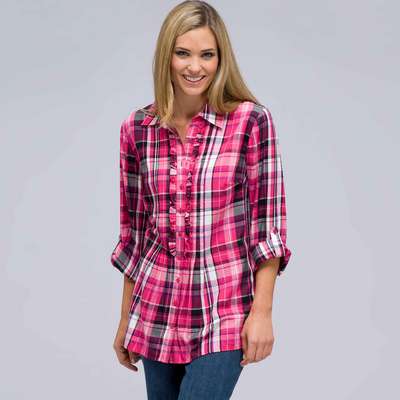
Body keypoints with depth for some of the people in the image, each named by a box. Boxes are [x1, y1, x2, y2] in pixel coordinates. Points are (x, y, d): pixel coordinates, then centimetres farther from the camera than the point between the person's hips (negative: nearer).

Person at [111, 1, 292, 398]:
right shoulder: (136, 129, 2)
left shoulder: (251, 120, -7)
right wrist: (125, 320, 12)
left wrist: (262, 311, -10)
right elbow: (133, 229, 9)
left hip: (223, 314, -3)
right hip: (155, 313, 4)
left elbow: (269, 222, -5)